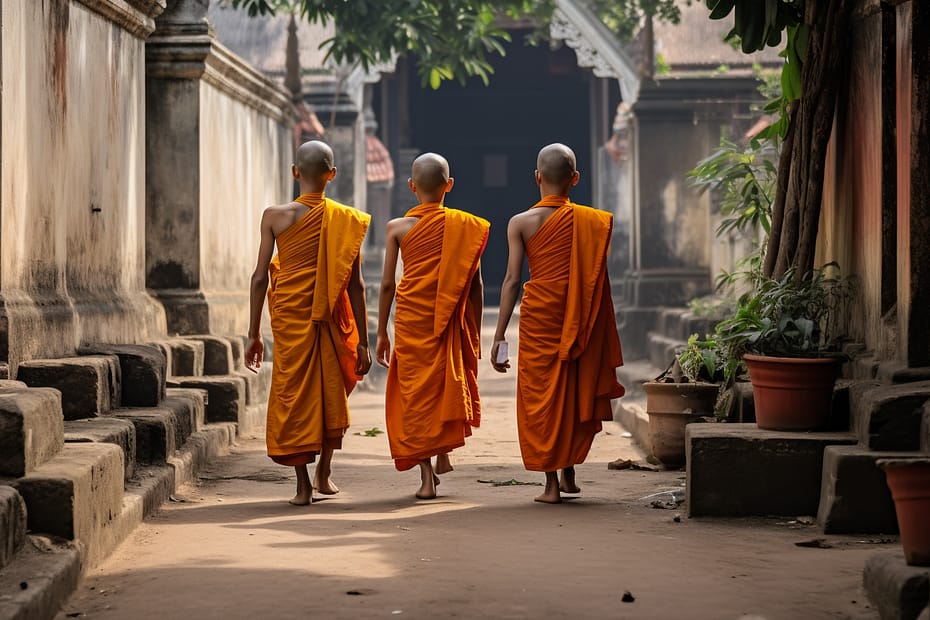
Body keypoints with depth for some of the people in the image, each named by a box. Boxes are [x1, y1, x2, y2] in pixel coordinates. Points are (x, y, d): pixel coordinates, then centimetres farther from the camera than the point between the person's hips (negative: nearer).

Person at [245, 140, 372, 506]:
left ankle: (303, 485, 4)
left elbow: (260, 278, -3)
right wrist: (362, 342, 3)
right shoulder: (345, 220, -3)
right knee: (331, 391, 20)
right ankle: (324, 472, 26)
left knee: (293, 393, 6)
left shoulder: (275, 216, -4)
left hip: (289, 316, -1)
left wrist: (253, 335, 4)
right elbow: (355, 285, -3)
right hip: (331, 321, 1)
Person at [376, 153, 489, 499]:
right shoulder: (466, 226, -1)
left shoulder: (398, 227, -2)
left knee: (416, 392, 4)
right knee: (450, 383, 23)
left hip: (411, 319, -1)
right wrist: (475, 333, 10)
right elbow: (475, 284, 1)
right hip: (451, 323, 1)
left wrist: (381, 333, 8)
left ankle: (427, 477, 0)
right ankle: (444, 451, 18)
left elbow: (387, 284, -1)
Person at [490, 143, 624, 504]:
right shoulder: (593, 221, 1)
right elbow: (596, 278, 2)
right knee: (575, 395, 17)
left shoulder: (521, 223, -4)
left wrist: (499, 336, -4)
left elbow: (512, 280, -7)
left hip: (538, 315, -2)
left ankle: (552, 483, 4)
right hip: (579, 322, 2)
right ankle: (568, 474, 22)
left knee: (541, 396, 5)